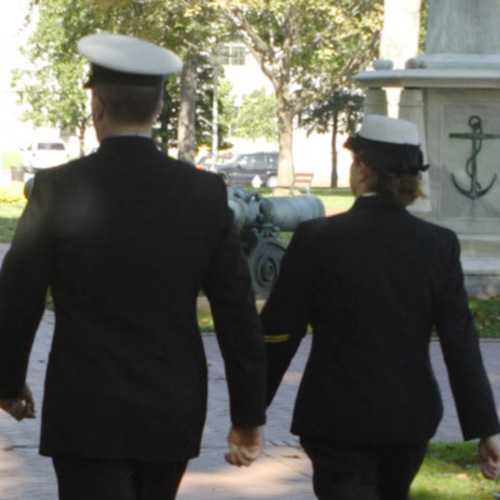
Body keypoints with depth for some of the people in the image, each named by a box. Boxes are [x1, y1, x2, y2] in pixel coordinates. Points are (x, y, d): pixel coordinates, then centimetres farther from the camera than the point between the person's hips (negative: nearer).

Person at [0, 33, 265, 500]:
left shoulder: (59, 189, -11)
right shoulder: (205, 192, -1)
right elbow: (238, 313, 0)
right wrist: (248, 416, 7)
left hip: (88, 415, -4)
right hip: (174, 418, 4)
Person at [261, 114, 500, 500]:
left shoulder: (317, 239, -11)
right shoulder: (439, 245, -4)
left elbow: (279, 334, -8)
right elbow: (461, 343, -5)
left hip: (336, 417, -4)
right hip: (411, 418, 4)